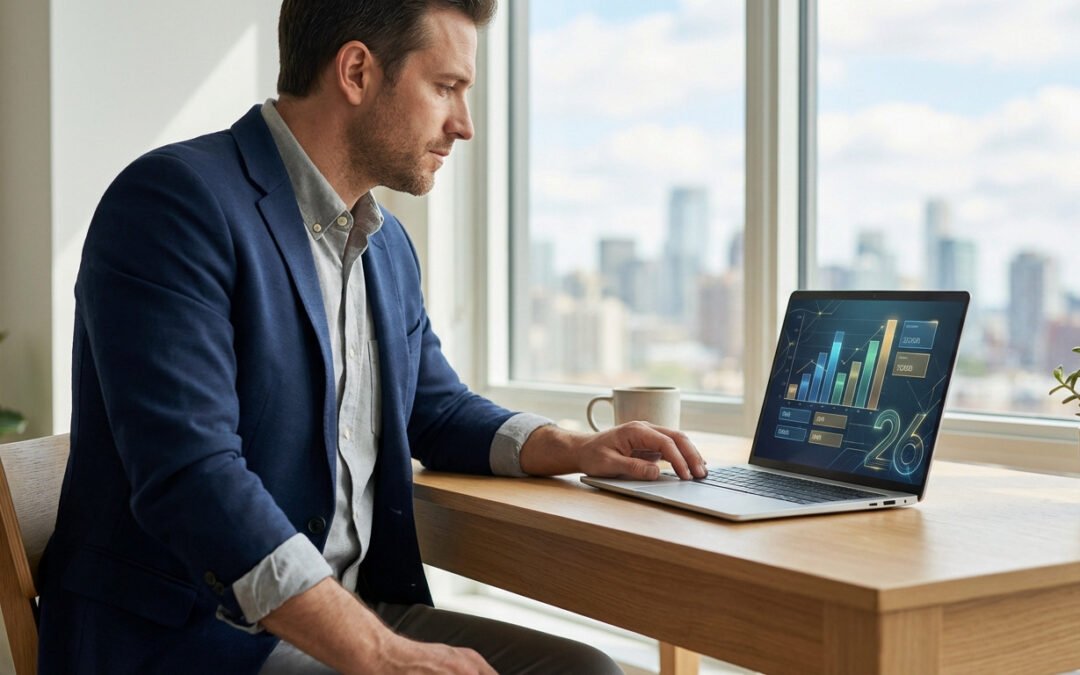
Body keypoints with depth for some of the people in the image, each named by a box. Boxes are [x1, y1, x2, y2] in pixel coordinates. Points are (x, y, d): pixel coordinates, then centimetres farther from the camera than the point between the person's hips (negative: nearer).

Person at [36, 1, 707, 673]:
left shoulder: (390, 245, 13)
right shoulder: (172, 200, -14)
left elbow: (437, 410, 25)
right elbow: (189, 477, -24)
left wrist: (578, 449, 6)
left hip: (358, 612, 8)